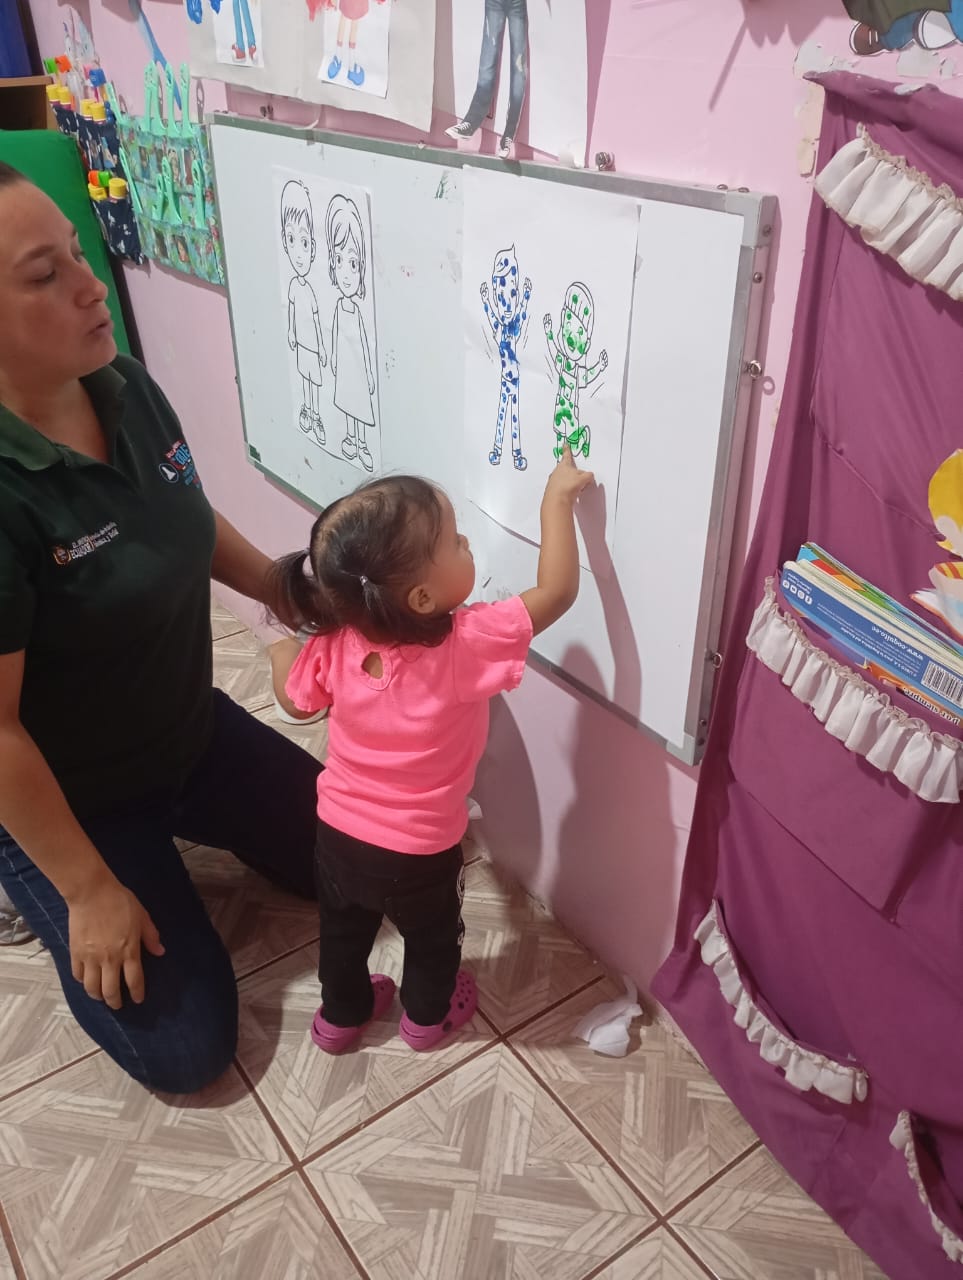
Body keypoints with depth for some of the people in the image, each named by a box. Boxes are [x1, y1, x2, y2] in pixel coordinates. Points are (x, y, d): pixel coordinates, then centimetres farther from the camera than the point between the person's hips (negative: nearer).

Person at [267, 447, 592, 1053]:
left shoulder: (336, 642, -18)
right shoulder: (467, 644, -31)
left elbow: (297, 700, 1)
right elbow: (557, 591, -24)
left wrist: (285, 648, 19)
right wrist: (557, 500, -16)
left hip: (338, 832, 4)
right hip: (419, 852, -3)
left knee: (343, 930, 30)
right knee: (433, 939, 28)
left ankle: (341, 1015, 54)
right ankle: (427, 1018, 54)